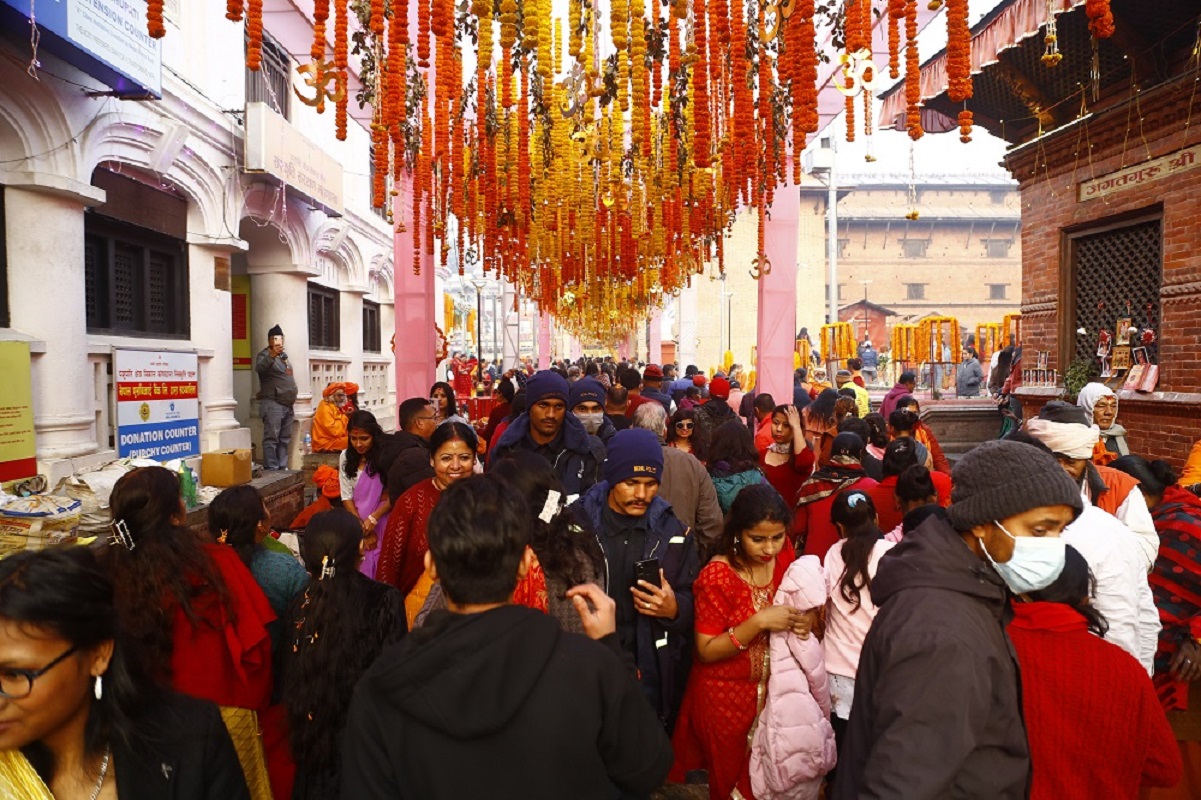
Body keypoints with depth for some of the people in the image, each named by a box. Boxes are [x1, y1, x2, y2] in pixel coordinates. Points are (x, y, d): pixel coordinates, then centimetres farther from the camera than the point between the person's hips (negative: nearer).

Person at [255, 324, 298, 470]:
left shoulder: (283, 355, 20)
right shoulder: (265, 354, -6)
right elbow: (259, 368, -29)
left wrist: (293, 390, 18)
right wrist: (272, 355, -44)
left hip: (287, 404, 8)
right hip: (272, 404, -8)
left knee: (285, 439, 11)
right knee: (272, 438, -10)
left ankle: (282, 467, 17)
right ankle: (271, 469, -9)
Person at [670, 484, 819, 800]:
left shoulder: (784, 557, -9)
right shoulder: (717, 576, -25)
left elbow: (797, 603, 7)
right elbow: (706, 651, -22)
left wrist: (804, 619, -16)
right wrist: (759, 622, -33)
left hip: (774, 688, 5)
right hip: (726, 696, -5)